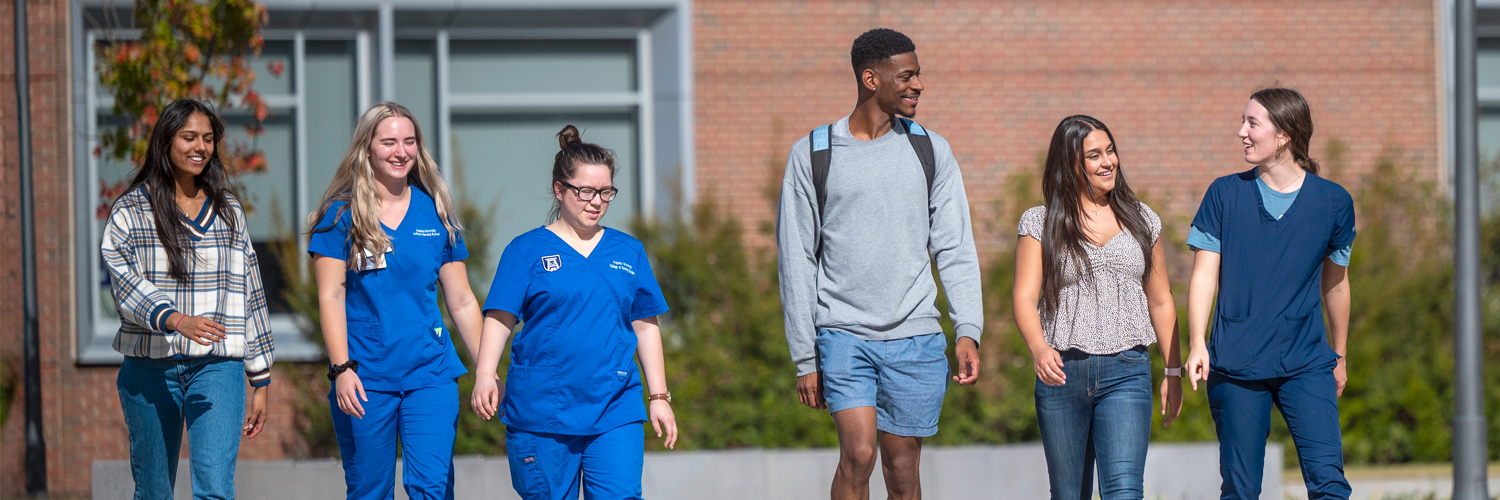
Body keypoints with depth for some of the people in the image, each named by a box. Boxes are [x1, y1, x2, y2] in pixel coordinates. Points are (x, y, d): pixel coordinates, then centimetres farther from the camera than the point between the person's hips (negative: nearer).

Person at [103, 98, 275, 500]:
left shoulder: (229, 212, 13)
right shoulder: (130, 212, 3)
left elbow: (249, 297, 16)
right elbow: (126, 285, -11)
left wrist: (261, 382, 14)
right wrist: (176, 320, -30)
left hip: (218, 366, 1)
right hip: (150, 371, -1)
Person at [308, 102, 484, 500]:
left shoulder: (435, 213, 8)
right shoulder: (342, 214, 1)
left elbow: (462, 302, 12)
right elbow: (331, 296, -4)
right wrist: (341, 369, -14)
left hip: (430, 372, 2)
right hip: (364, 376, -2)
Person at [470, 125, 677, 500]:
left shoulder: (628, 252, 13)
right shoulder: (527, 251, 4)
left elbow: (645, 327, 16)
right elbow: (500, 318, -2)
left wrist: (659, 398, 13)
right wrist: (485, 375, -17)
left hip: (614, 413, 2)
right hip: (541, 411, -2)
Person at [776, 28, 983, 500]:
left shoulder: (930, 151, 8)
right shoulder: (812, 155, 2)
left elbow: (955, 248, 7)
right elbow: (796, 261, 4)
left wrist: (968, 330, -6)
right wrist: (804, 357, 1)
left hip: (915, 337, 2)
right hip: (843, 332, -2)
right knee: (858, 453, -18)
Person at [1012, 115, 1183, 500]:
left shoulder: (1142, 221, 13)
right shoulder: (1040, 223, 5)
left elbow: (1161, 302, 19)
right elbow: (1024, 297, -5)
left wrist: (1173, 371, 16)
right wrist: (1038, 348, -24)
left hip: (1126, 371, 0)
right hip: (1062, 372, 0)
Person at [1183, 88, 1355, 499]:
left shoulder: (1333, 201, 3)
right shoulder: (1225, 195, 3)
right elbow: (1204, 276, 2)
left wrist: (1339, 356, 25)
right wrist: (1197, 346, -11)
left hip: (1307, 364, 0)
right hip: (1235, 365, 0)